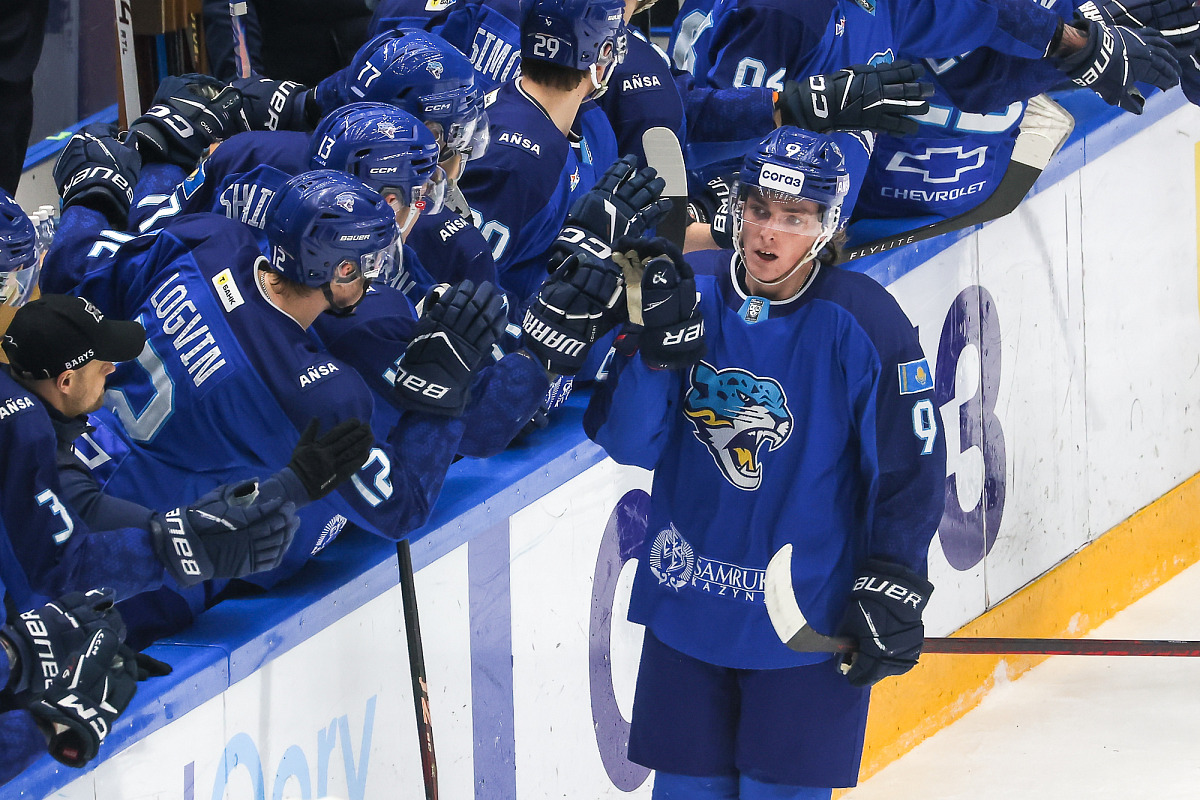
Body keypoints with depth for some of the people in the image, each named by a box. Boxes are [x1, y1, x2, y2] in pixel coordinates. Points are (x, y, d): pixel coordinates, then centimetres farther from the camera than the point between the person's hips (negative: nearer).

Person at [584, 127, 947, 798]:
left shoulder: (863, 325, -14)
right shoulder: (688, 290, -6)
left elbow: (912, 466, -6)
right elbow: (628, 442, -8)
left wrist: (892, 592, -7)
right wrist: (659, 349, -24)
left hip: (812, 617, -3)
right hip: (688, 609, 3)